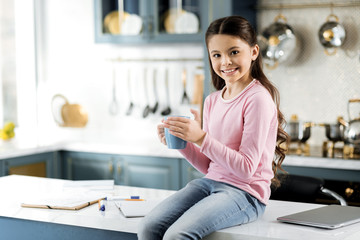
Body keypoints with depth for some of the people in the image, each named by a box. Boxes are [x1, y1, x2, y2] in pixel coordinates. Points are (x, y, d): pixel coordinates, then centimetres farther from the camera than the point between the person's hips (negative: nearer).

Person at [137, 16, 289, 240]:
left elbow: (246, 169, -15)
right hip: (210, 182, 7)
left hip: (244, 192, -7)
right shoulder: (212, 101, 12)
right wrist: (181, 142, -1)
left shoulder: (257, 98, -10)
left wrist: (201, 138, -21)